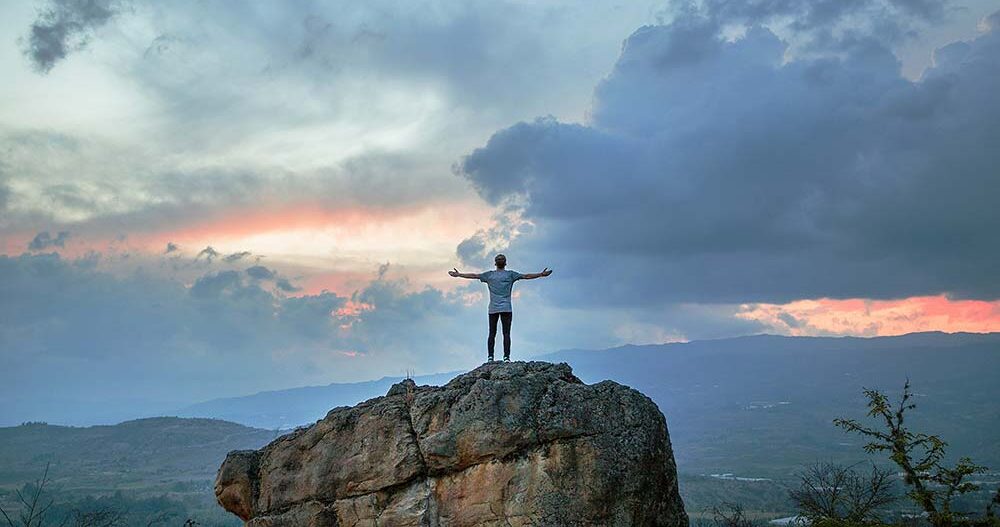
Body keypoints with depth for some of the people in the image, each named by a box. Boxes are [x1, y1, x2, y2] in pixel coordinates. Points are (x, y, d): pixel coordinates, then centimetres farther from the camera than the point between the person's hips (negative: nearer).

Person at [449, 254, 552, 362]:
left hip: (493, 309, 2)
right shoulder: (510, 275, 3)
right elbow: (526, 276, 2)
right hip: (506, 309, -2)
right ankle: (506, 357, -9)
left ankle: (490, 357, 1)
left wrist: (458, 275, 24)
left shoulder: (489, 275, 9)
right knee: (506, 334, -4)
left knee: (492, 334, 3)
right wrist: (541, 274, 7)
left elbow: (474, 275, 15)